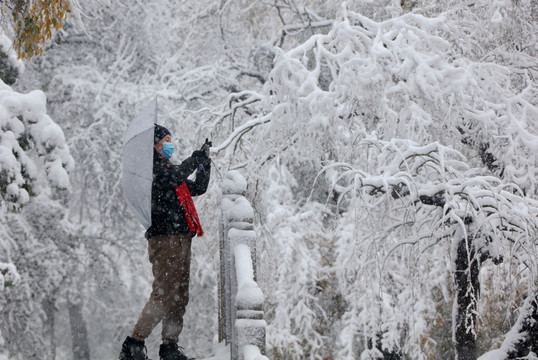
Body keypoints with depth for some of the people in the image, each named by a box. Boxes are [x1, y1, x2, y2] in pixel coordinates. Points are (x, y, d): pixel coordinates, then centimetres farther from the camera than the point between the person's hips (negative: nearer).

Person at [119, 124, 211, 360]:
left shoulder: (169, 169, 26)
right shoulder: (149, 167, -3)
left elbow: (198, 188, 28)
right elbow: (171, 180, -22)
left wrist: (205, 163, 16)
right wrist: (195, 159, -12)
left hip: (181, 239, 10)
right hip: (164, 238, -10)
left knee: (180, 296, 7)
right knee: (164, 294, -15)